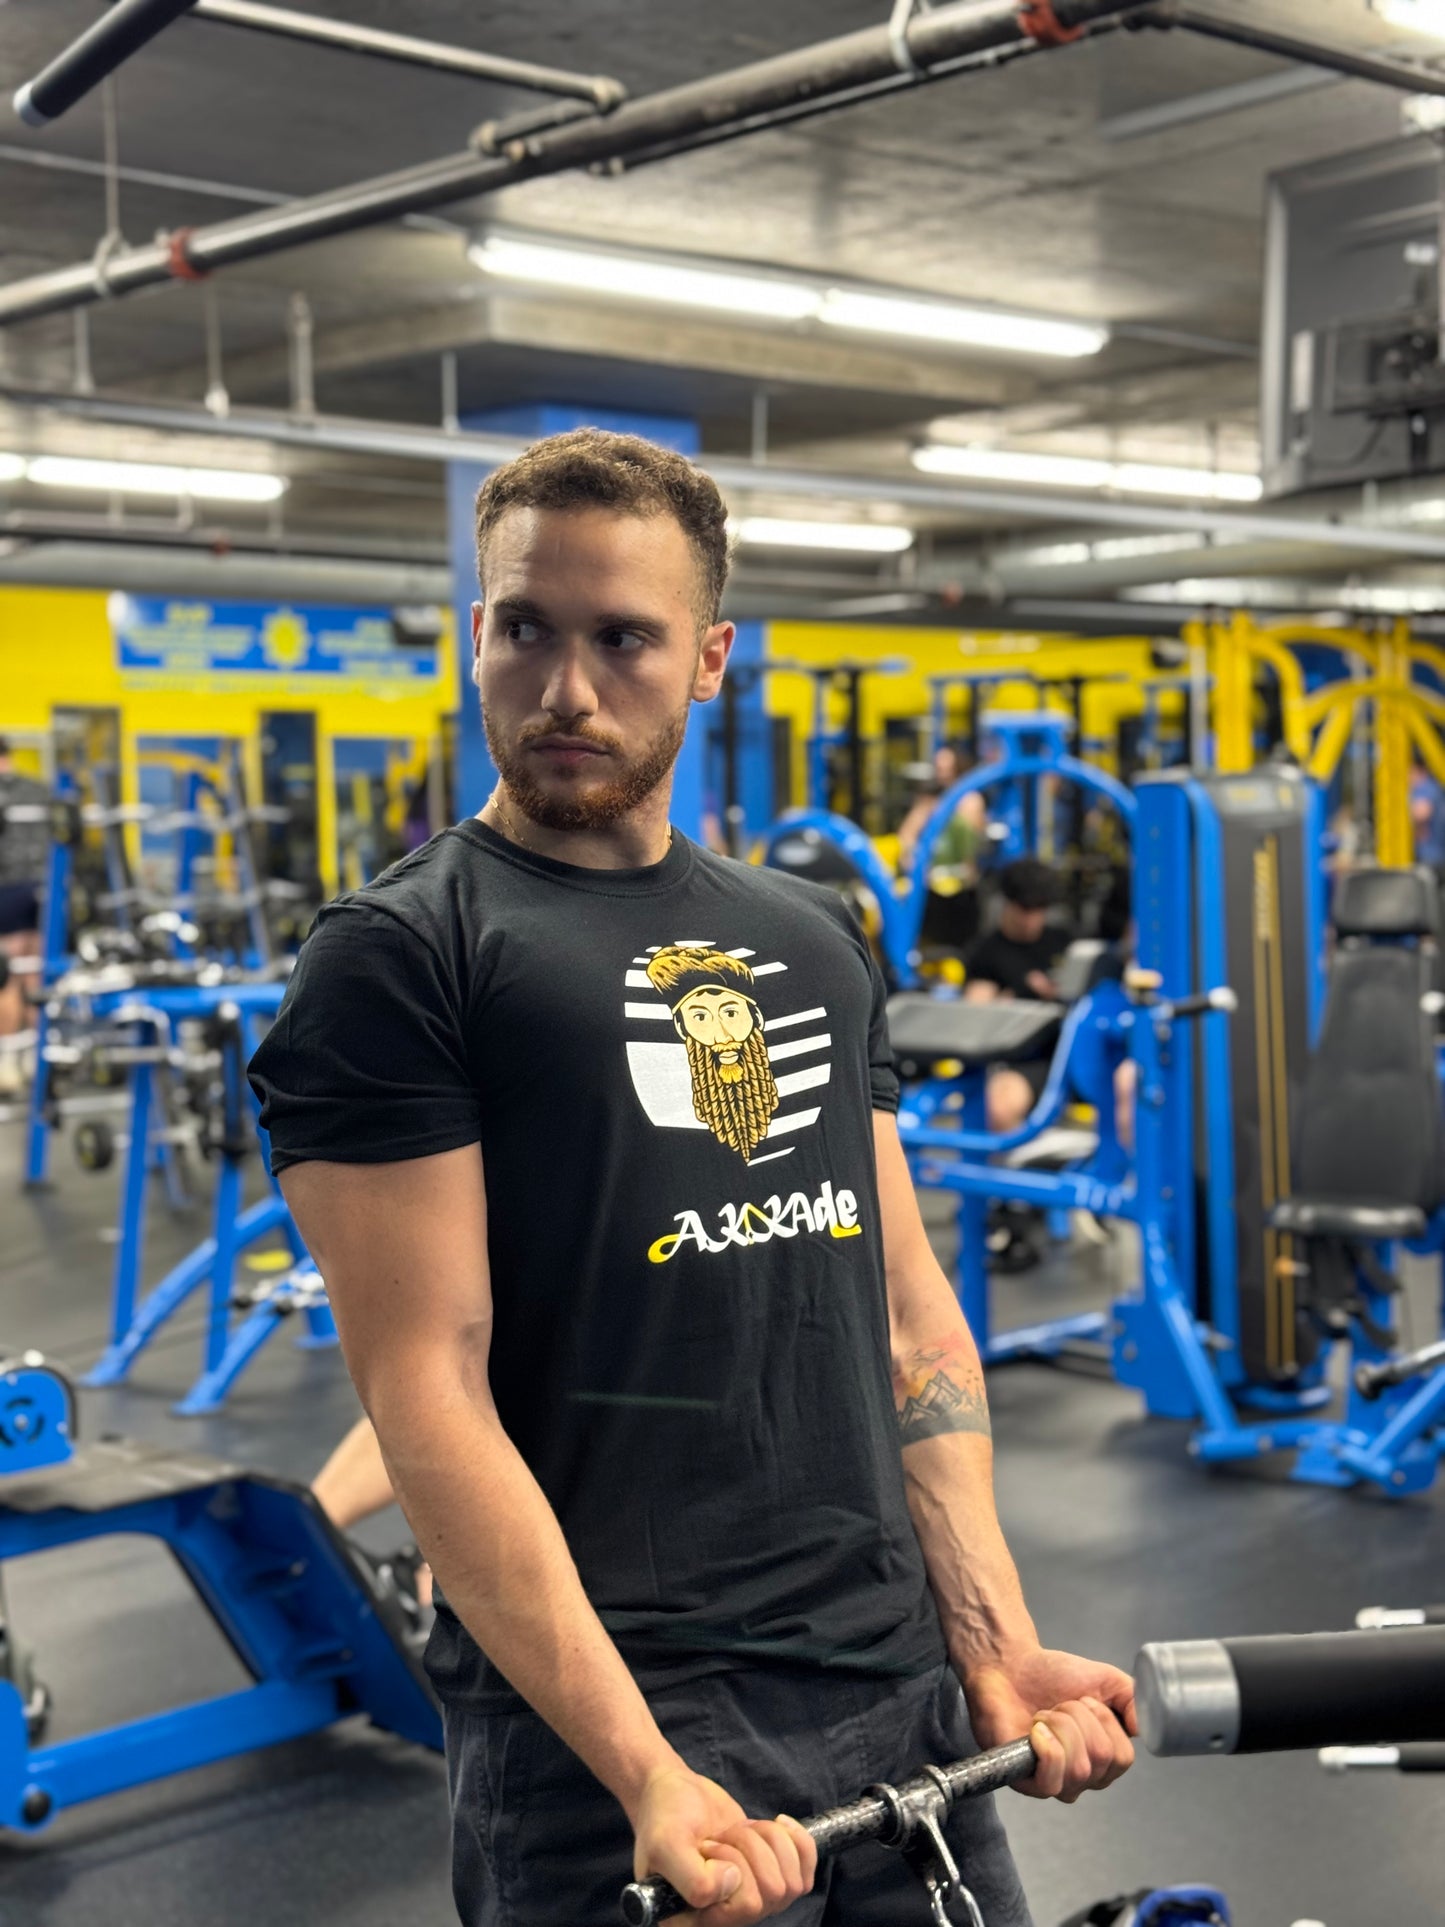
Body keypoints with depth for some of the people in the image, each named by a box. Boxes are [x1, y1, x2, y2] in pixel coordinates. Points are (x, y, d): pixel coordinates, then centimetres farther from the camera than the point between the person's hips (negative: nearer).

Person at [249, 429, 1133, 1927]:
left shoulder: (812, 942, 12)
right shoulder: (396, 958, -7)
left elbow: (908, 1304, 12)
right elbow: (429, 1389, -14)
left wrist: (995, 1642, 3)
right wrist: (646, 1775, -21)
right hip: (601, 1741, -5)